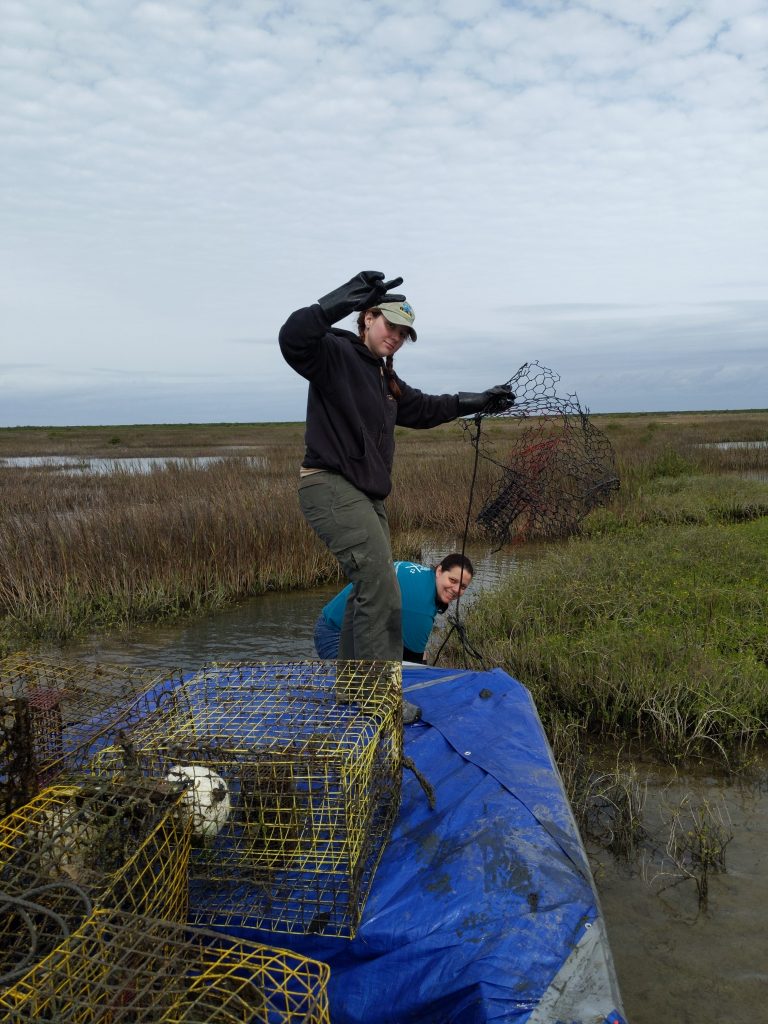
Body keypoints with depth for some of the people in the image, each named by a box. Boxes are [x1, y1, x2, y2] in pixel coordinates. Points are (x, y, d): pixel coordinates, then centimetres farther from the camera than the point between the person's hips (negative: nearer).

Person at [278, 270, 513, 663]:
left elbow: (421, 408, 32)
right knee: (382, 591, -17)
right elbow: (293, 339, -28)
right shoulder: (334, 353, -8)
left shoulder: (385, 377, 20)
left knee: (369, 592, 14)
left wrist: (474, 402, 27)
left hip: (366, 495, 10)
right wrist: (343, 301, -42)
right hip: (331, 487, -10)